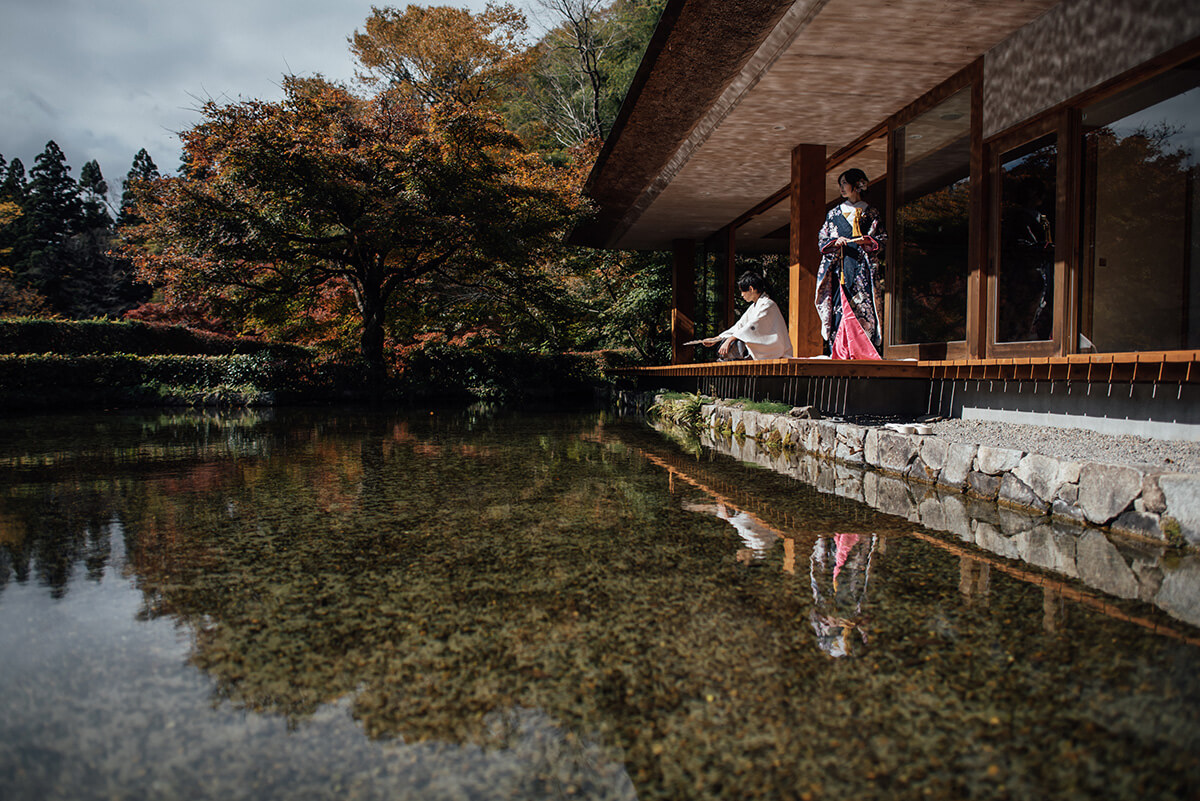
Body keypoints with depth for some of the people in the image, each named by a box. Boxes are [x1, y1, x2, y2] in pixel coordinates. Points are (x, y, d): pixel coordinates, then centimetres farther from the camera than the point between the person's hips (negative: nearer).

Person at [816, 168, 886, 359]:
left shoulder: (871, 213, 13)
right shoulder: (834, 213, 19)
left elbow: (882, 239, 9)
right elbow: (822, 241, 15)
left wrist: (867, 241, -11)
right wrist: (836, 242, -6)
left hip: (862, 268, -2)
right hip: (839, 268, 2)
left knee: (864, 306, -12)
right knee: (839, 305, -10)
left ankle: (865, 353, -14)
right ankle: (839, 352, -12)